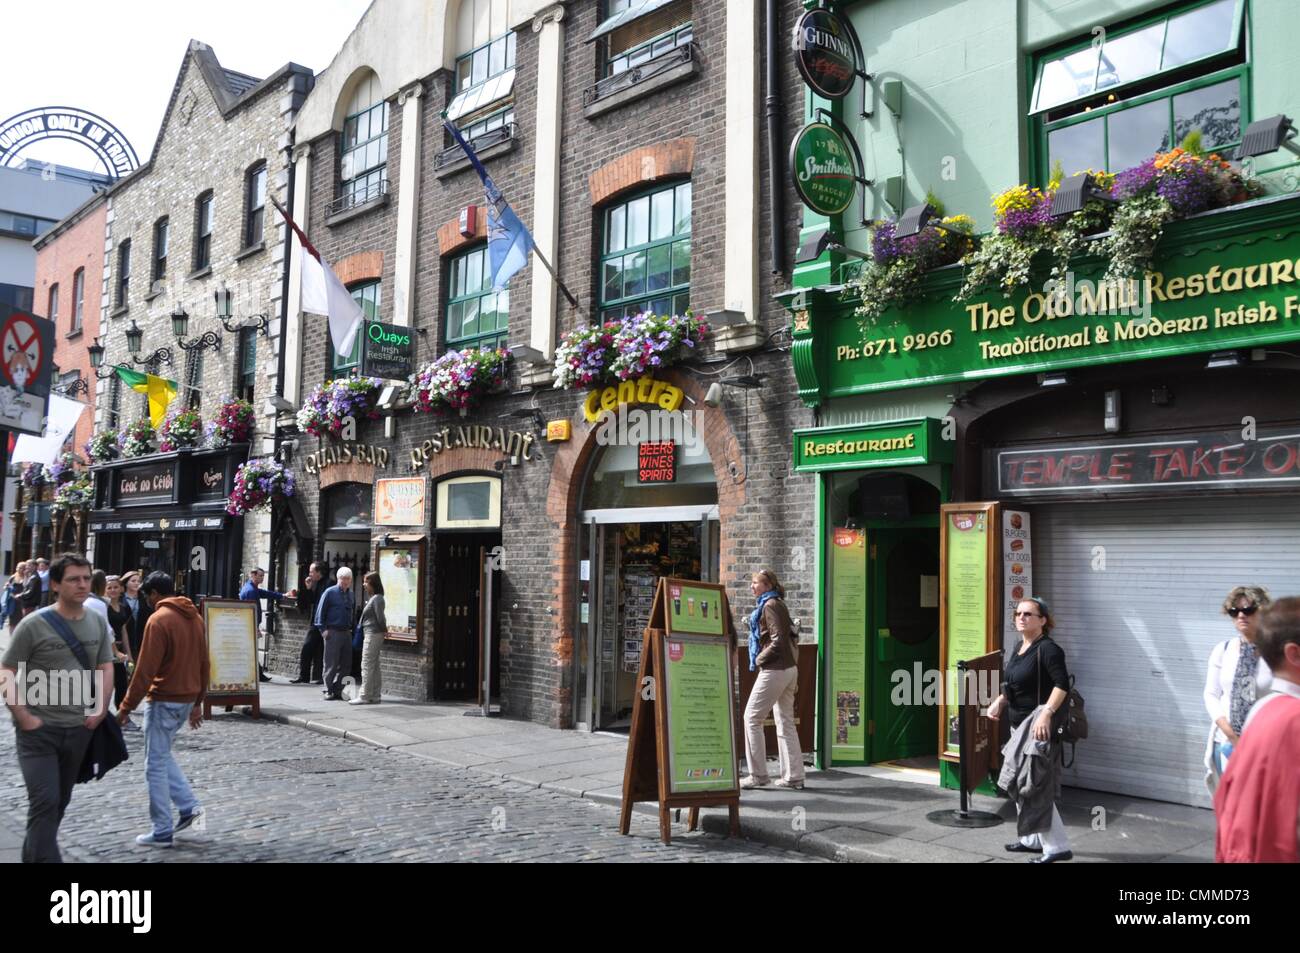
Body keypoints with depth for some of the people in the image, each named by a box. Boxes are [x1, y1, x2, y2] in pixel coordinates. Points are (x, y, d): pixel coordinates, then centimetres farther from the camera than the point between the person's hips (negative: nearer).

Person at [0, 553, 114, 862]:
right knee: (45, 801, -11)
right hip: (38, 730, -5)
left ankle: (32, 855, 36)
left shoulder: (97, 623, 4)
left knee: (61, 801, 16)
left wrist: (100, 710, 1)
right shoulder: (34, 624, -11)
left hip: (79, 729, 5)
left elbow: (105, 668, 12)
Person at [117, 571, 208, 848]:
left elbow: (145, 670, -18)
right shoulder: (195, 618, 9)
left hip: (163, 700, -8)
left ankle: (162, 832, 7)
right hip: (187, 699, 8)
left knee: (156, 765, 2)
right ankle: (188, 805, 14)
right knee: (162, 755, 23)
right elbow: (203, 664, 13)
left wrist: (126, 707, -11)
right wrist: (198, 702, 21)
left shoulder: (159, 620, -16)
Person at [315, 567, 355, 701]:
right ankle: (328, 691, 6)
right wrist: (323, 629, -9)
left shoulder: (351, 595, 12)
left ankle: (338, 690, 13)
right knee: (331, 664, -2)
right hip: (333, 633, -5)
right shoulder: (330, 592, -4)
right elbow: (320, 611, -4)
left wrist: (352, 628, 10)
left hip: (346, 633, 6)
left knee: (346, 664, 5)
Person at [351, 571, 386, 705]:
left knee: (367, 665, -7)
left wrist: (384, 630, -3)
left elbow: (380, 617, -17)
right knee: (374, 666, 12)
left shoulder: (377, 598, -16)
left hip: (373, 634, -10)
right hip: (372, 634, 10)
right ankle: (374, 695, 17)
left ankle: (365, 696, -4)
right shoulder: (371, 597, 14)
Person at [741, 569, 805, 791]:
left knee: (752, 718, -2)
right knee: (785, 722, 11)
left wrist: (759, 660, -8)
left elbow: (777, 640, -20)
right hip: (790, 668, 10)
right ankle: (793, 776, 13)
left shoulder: (770, 605, -11)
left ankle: (758, 775, 0)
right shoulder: (779, 605, 17)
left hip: (774, 670, -10)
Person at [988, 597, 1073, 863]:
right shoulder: (1018, 649, 14)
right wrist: (999, 702, 5)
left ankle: (1058, 847, -4)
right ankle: (1033, 840, 30)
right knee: (1021, 785, 17)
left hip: (1039, 726, -10)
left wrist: (1047, 713, -33)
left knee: (1034, 786, -10)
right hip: (1020, 726, 10)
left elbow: (1062, 684, -25)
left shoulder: (1047, 649, -14)